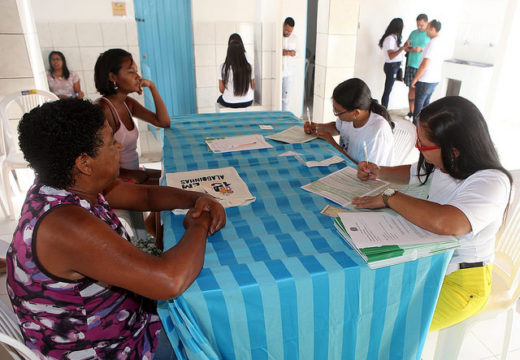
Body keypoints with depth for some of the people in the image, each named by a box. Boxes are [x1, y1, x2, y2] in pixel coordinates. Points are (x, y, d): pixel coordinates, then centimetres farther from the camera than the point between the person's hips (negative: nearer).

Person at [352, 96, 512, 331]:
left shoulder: (491, 183, -27)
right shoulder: (445, 164, -3)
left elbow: (444, 223, -47)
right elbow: (414, 173, 21)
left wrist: (389, 198, -32)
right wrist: (378, 172, 1)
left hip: (458, 282, -8)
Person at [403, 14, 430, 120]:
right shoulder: (413, 33, 11)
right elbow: (406, 48, 14)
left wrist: (422, 50, -20)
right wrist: (411, 49, -9)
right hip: (411, 65, 4)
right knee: (411, 88, 8)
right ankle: (411, 112, 17)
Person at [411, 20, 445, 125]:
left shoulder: (432, 43, -18)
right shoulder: (441, 43, 11)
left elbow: (424, 64, -22)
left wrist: (415, 79, -16)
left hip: (425, 81, -9)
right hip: (435, 80, 9)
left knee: (418, 104, -1)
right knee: (425, 103, 16)